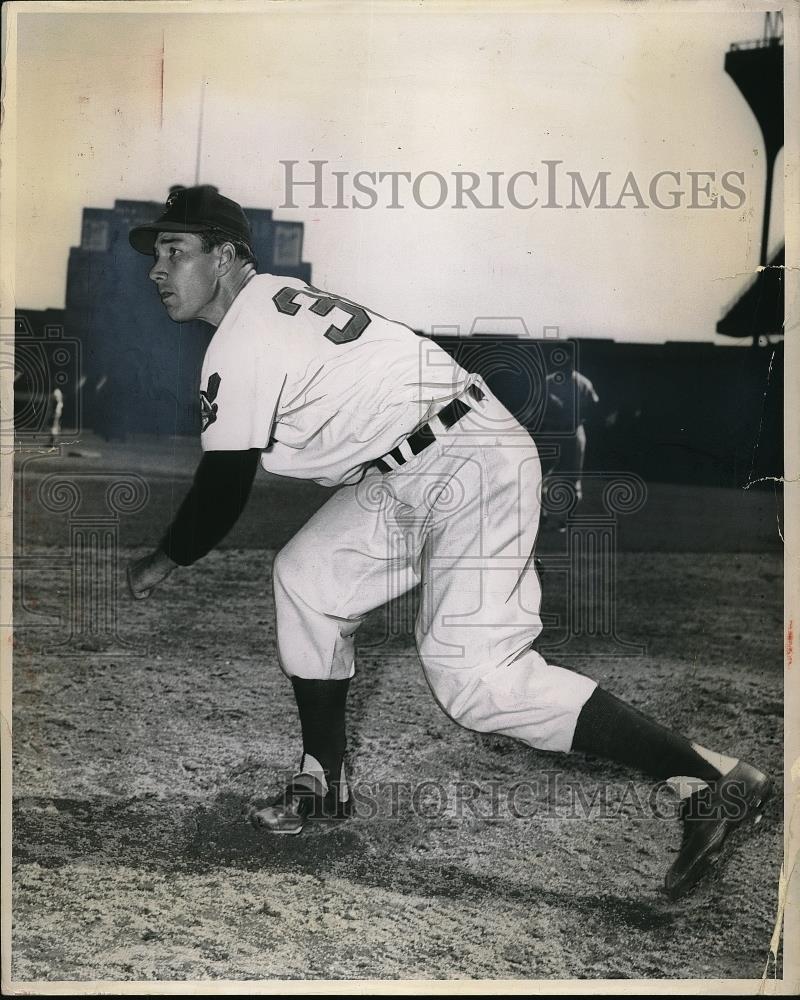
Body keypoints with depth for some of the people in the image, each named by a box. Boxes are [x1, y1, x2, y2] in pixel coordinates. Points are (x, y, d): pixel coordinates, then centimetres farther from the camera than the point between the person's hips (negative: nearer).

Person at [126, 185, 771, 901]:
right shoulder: (277, 300, 15)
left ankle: (716, 778, -12)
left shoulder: (243, 341, -14)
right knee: (306, 578, 11)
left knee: (476, 675, -16)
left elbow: (223, 493, -9)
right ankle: (326, 785, 20)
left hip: (471, 466, -11)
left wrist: (161, 563, 6)